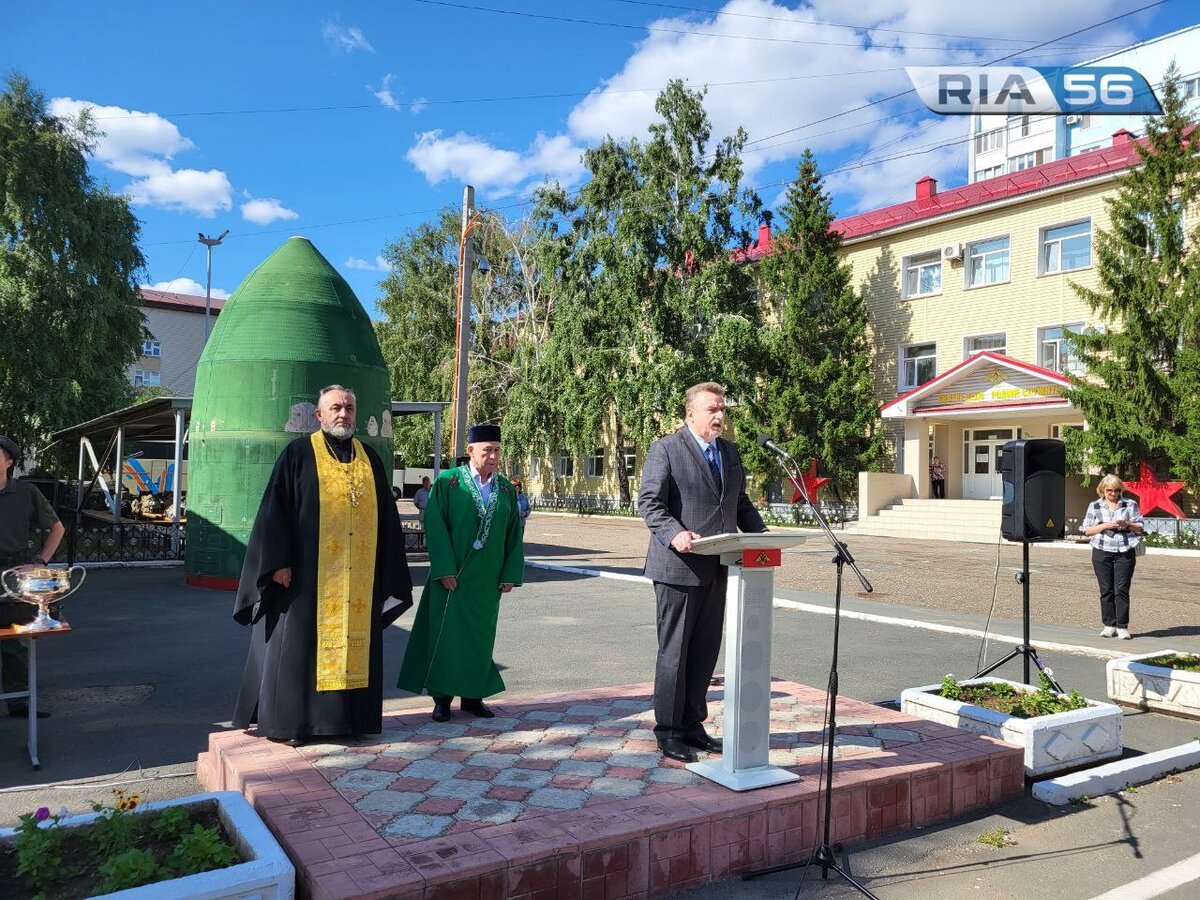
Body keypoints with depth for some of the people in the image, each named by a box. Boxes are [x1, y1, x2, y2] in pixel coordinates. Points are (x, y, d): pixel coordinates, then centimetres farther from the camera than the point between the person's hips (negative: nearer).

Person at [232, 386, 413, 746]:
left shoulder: (369, 458, 12)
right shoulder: (298, 453, 0)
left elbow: (386, 517, 13)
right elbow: (275, 509, -4)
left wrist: (387, 570, 9)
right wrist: (278, 561, -13)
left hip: (359, 578, 4)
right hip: (309, 572, -4)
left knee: (355, 642, 8)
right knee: (300, 643, 1)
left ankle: (350, 716, 19)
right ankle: (287, 720, 12)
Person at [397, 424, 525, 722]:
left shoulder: (506, 489, 6)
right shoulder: (448, 482, -6)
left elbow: (514, 534, 7)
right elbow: (435, 525, -10)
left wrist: (511, 574, 1)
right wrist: (444, 568, -17)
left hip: (487, 580, 4)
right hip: (451, 576, -3)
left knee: (480, 637, 10)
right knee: (446, 634, 2)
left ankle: (473, 695, 23)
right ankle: (442, 697, 15)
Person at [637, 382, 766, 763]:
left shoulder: (730, 452, 15)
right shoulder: (665, 449, -6)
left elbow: (740, 502, 21)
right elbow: (649, 502, -13)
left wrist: (759, 531, 2)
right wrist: (674, 534, -30)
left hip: (717, 569, 7)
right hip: (679, 566, -7)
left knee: (705, 651, 13)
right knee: (674, 651, 3)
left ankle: (692, 724, 27)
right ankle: (668, 730, 15)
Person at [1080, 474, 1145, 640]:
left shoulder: (1130, 505, 8)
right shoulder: (1094, 506, 9)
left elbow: (1141, 527, 8)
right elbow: (1087, 530, 5)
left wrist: (1127, 525, -11)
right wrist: (1104, 526, -10)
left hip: (1125, 552, -1)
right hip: (1102, 552, 1)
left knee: (1121, 589, -5)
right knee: (1106, 590, 2)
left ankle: (1122, 627, 0)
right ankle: (1109, 625, 9)